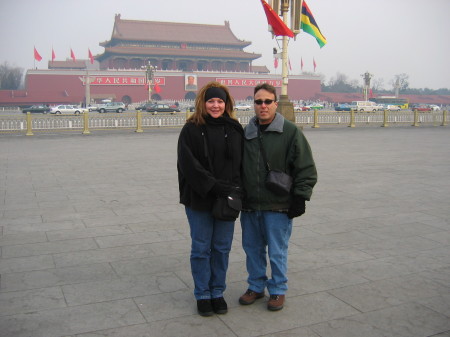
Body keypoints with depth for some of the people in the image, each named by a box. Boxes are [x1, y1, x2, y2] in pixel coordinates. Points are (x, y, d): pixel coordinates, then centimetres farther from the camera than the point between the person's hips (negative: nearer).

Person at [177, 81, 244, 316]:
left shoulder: (235, 129, 5)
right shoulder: (191, 130, -5)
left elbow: (241, 163, 6)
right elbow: (189, 165, -12)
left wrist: (236, 190, -6)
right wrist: (213, 187, -17)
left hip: (228, 199, 3)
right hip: (199, 200, -3)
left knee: (222, 248, 11)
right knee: (201, 248, 7)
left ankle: (218, 293, 27)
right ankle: (202, 295, 22)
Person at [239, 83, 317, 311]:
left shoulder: (290, 132, -6)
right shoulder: (245, 133, 7)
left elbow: (306, 168, -6)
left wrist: (300, 198, -9)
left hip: (278, 207, -4)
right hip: (249, 206, 5)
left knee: (277, 252, 5)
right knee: (252, 249, 15)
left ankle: (278, 290, 24)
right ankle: (256, 286, 33)